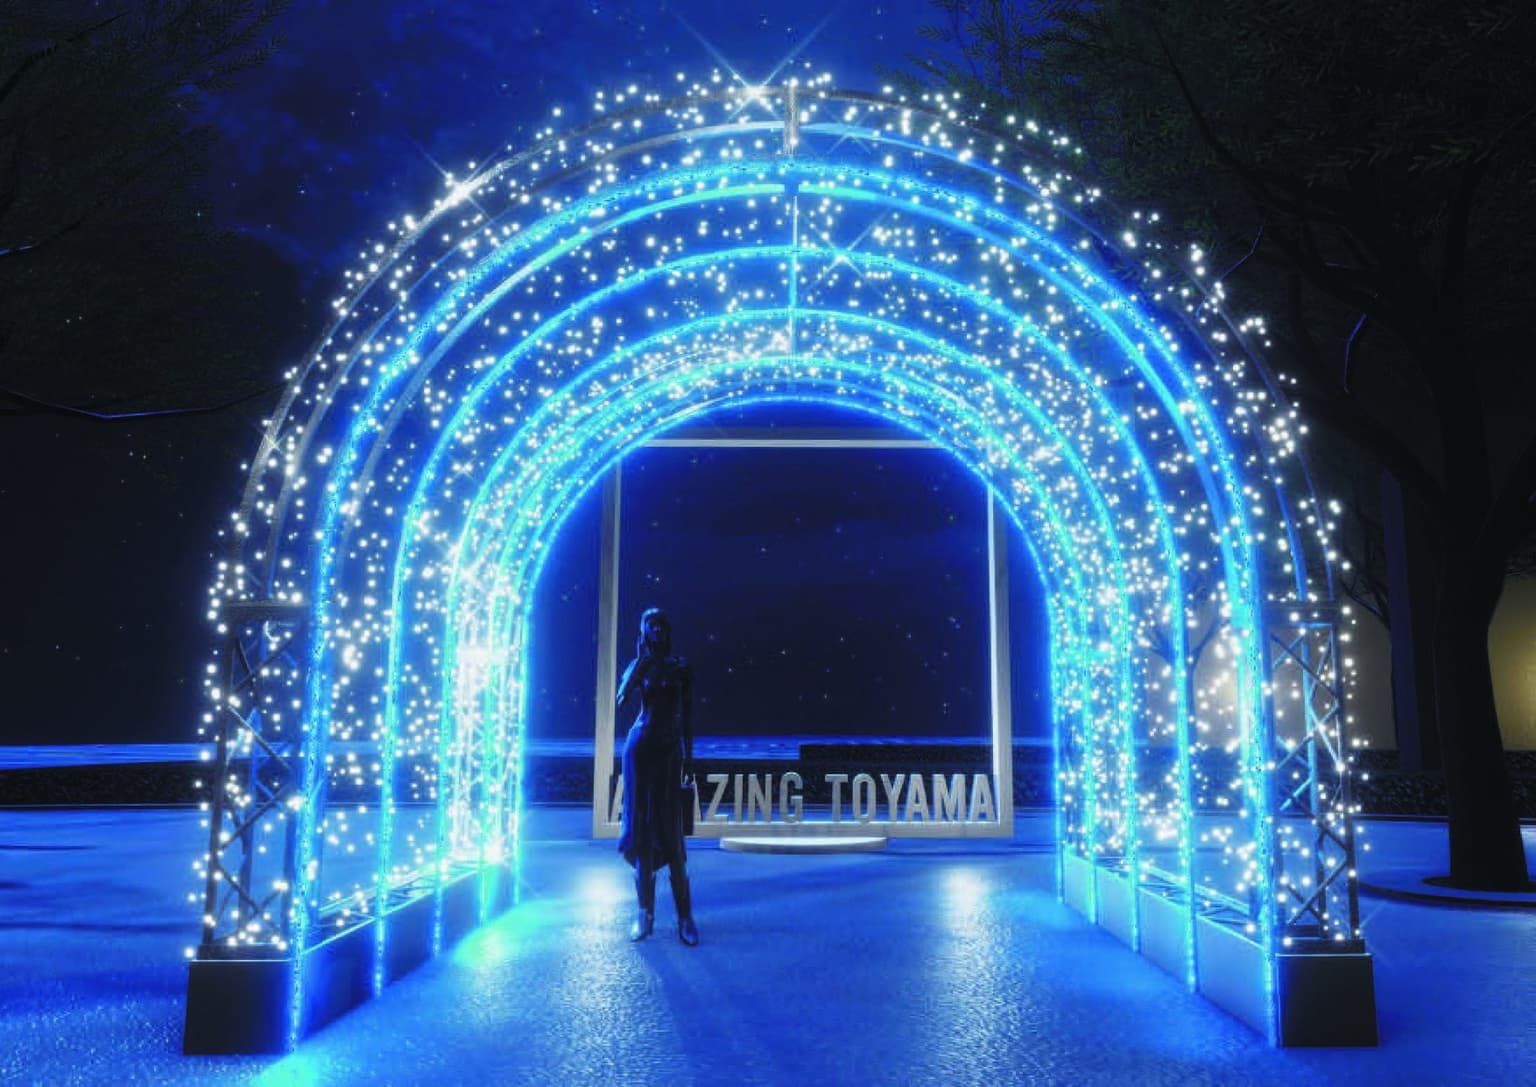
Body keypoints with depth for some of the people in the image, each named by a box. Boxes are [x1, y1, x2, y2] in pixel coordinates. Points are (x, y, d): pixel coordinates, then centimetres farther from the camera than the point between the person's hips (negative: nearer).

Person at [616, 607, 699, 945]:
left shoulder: (682, 668, 7)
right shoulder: (638, 666, 6)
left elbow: (687, 716, 8)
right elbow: (621, 699, -12)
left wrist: (689, 757, 4)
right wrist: (642, 660, -11)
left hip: (670, 751, 0)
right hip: (640, 747, 0)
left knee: (670, 831, -3)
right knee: (642, 826, 1)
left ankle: (685, 917, -2)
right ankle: (645, 913, 7)